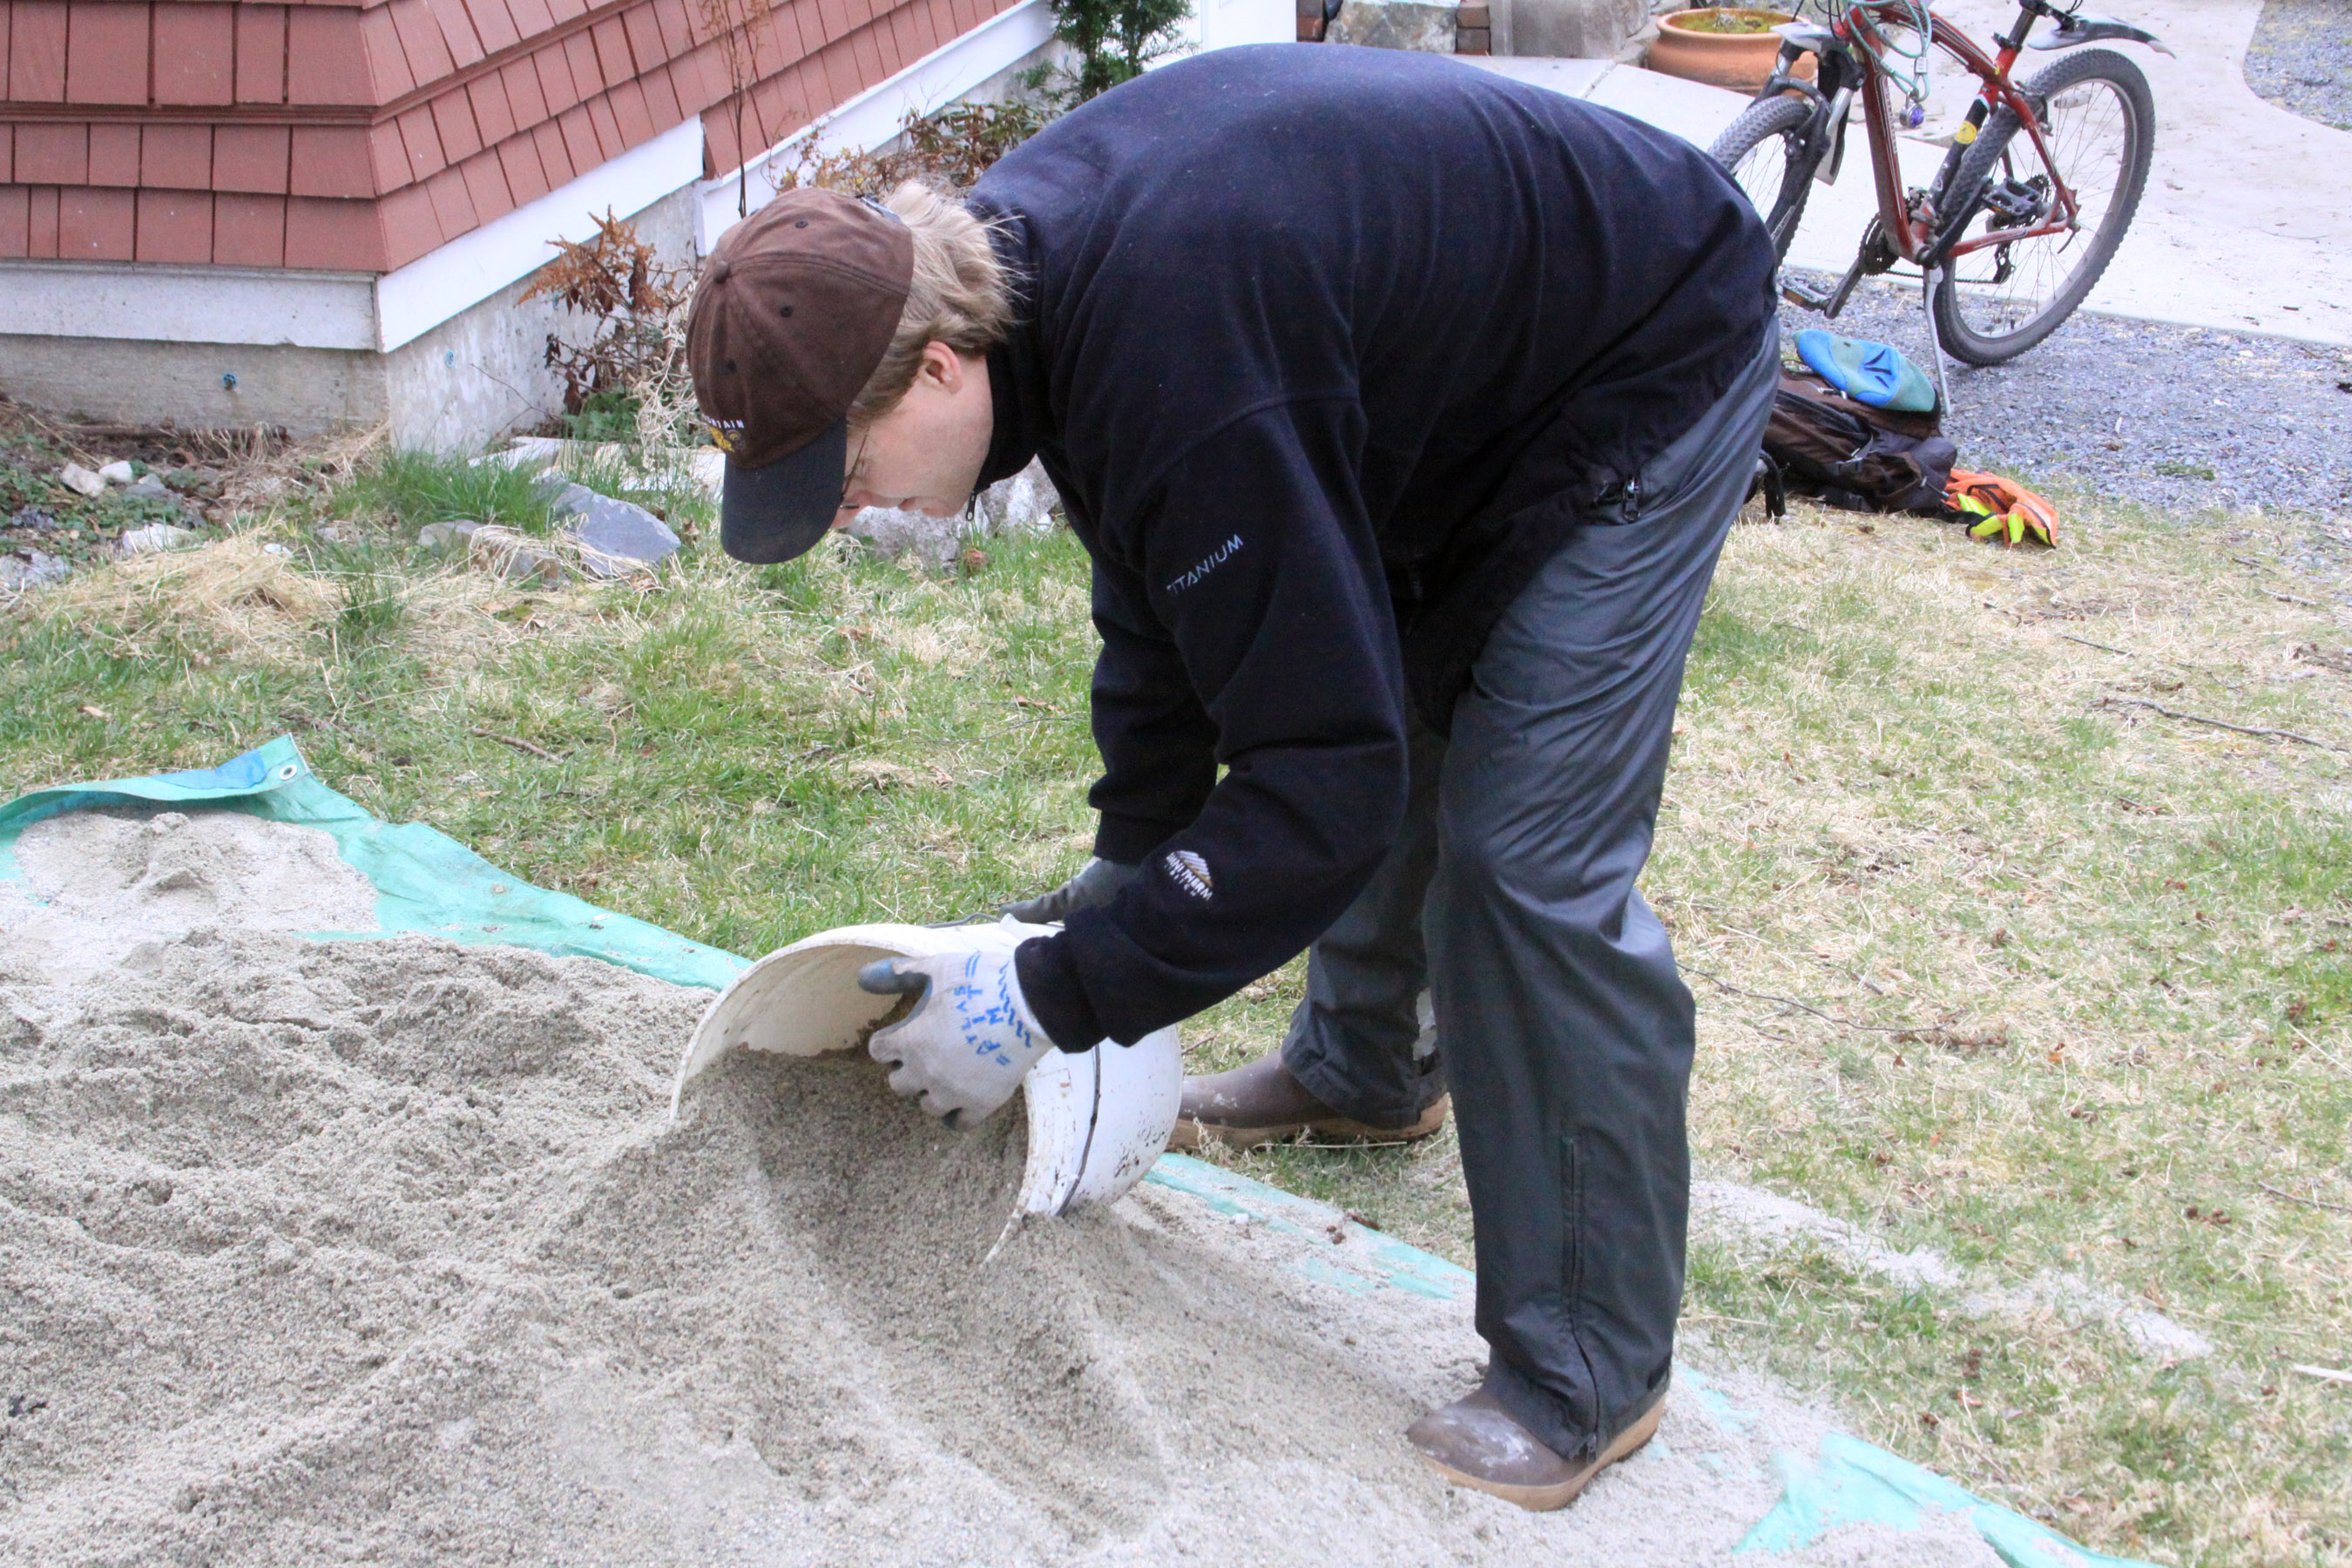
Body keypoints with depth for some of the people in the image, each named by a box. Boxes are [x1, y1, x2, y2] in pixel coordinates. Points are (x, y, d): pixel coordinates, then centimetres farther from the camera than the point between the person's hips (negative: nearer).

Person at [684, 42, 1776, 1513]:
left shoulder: (1180, 370, -39)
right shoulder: (1010, 256, -10)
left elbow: (1325, 786, -35)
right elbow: (1158, 592, 7)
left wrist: (1044, 1000, -30)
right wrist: (1126, 857, 6)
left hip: (1650, 368, -9)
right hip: (1466, 371, 9)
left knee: (1533, 855, -14)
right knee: (1368, 693, 21)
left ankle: (1593, 1370, -2)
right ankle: (1362, 1065, 48)